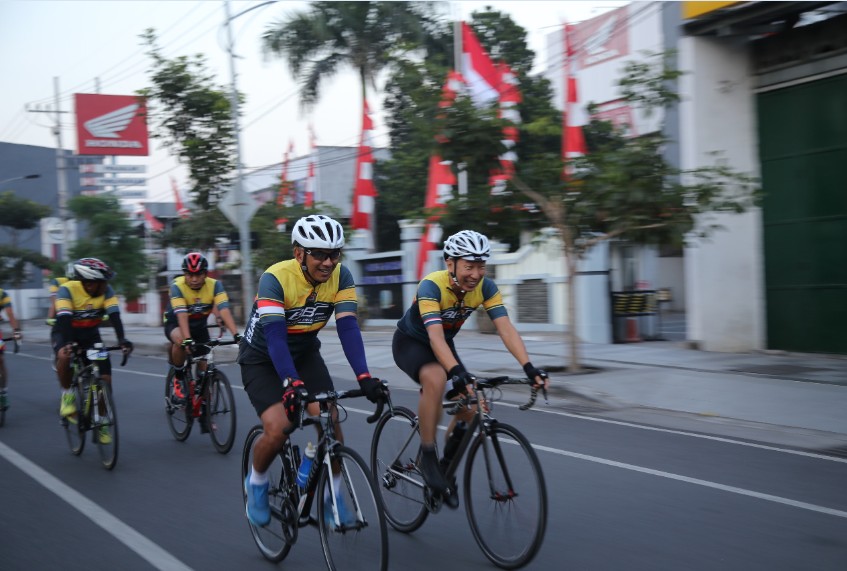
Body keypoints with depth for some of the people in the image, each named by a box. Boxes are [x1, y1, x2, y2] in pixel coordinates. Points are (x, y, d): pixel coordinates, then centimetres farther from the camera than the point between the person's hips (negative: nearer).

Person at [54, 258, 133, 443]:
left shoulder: (106, 290, -17)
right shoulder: (67, 289, -26)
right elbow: (64, 318, -36)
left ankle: (102, 423, 9)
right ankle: (67, 394, -11)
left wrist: (122, 339, -42)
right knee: (65, 356, -37)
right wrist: (68, 343, -52)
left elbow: (114, 315, -27)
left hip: (92, 335, 3)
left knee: (105, 378, -8)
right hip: (69, 334, -3)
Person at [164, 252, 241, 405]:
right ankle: (178, 379, -13)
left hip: (199, 326, 3)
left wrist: (236, 334, -46)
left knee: (205, 366, -3)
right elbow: (181, 315, -39)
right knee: (180, 341, -36)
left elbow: (224, 310, -33)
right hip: (175, 325, -3)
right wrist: (187, 339, -53)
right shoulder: (177, 286, -28)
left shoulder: (214, 285, -22)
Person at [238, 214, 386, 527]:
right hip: (262, 358, -4)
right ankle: (256, 482, 10)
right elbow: (275, 336, -37)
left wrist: (364, 377, -38)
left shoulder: (340, 277, -17)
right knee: (278, 430, -21)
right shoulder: (276, 278, -29)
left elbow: (348, 327, -25)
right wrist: (291, 383, -50)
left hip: (305, 354, 4)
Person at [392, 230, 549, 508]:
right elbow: (435, 336, -44)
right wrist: (457, 372, -59)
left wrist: (529, 368, -40)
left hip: (444, 345, 6)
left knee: (470, 406, -10)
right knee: (436, 379, -37)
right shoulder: (431, 286, -33)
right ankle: (427, 455, -21)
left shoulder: (485, 288, -19)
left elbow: (506, 328, -27)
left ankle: (446, 468, 14)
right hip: (410, 342, -5)